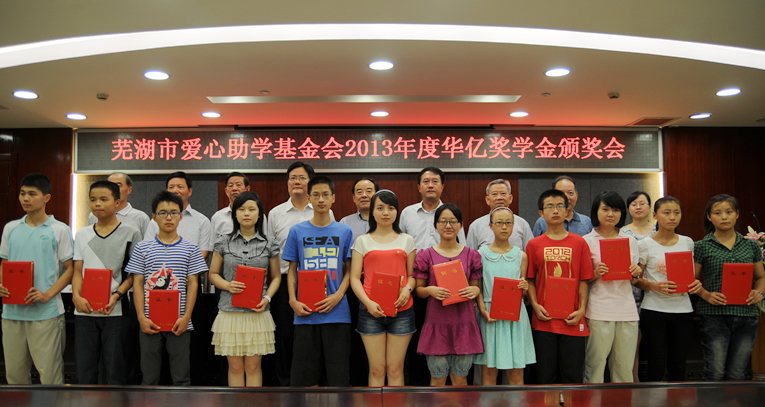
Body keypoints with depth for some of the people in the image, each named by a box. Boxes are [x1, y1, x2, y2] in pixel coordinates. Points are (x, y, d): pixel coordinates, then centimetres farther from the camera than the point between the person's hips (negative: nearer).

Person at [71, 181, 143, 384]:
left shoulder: (130, 233, 1)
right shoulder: (82, 234, 12)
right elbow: (77, 271, 10)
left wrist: (116, 295, -15)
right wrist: (76, 295, -7)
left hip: (115, 312, -3)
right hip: (84, 311, 3)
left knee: (115, 371, 3)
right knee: (84, 370, 8)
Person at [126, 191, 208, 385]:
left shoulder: (190, 248, 3)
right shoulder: (142, 248, 5)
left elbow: (193, 284, 1)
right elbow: (138, 284, 3)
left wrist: (186, 317, -8)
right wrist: (141, 317, -6)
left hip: (179, 323, -1)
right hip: (150, 323, 1)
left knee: (181, 377, 6)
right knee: (149, 377, 10)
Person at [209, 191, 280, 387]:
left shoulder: (269, 245, 4)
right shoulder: (223, 243, 4)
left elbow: (276, 277, 9)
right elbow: (213, 273, 9)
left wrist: (267, 297, -8)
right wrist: (227, 285, -11)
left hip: (257, 313, 0)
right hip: (230, 312, 0)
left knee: (253, 366, 6)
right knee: (235, 366, 7)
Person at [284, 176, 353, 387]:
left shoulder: (344, 231, 5)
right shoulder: (297, 231, 5)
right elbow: (292, 270, 8)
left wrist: (337, 296, -10)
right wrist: (293, 300, -5)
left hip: (336, 312, 0)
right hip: (305, 313, 1)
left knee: (338, 372, 4)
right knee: (304, 372, 7)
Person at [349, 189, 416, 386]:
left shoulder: (406, 240, 12)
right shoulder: (362, 241, 8)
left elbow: (412, 274, 11)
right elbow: (354, 278, 2)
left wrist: (407, 289, -11)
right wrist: (368, 302, -13)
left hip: (402, 310, 1)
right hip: (371, 311, -1)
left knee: (395, 369, 3)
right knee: (376, 369, 2)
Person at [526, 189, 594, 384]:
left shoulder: (579, 242, 3)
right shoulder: (534, 244, 3)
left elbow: (584, 280, 3)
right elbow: (530, 280, 6)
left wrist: (581, 310, -5)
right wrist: (535, 305, -6)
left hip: (572, 319, 0)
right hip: (544, 319, 0)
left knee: (572, 375, 7)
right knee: (545, 375, 8)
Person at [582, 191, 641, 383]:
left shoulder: (631, 241, 13)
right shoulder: (587, 241, 1)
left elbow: (633, 281, 19)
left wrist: (636, 273, -2)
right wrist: (595, 274, -14)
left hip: (626, 309, 3)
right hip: (598, 311, -3)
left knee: (625, 369, 6)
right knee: (595, 365, -2)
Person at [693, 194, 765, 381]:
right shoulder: (702, 246, 1)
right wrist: (707, 295, -15)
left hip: (746, 316, 3)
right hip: (714, 315, -3)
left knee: (736, 374, 8)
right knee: (715, 373, -5)